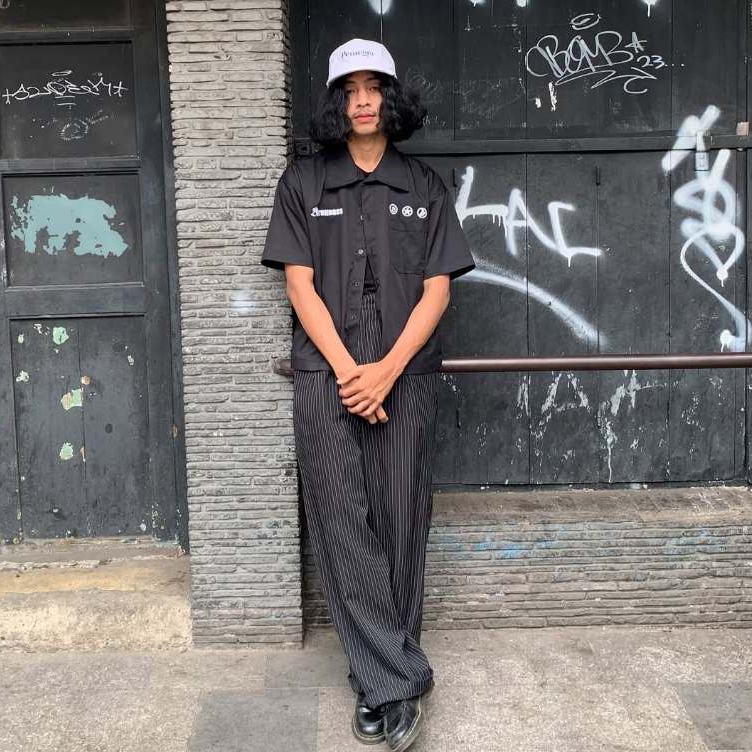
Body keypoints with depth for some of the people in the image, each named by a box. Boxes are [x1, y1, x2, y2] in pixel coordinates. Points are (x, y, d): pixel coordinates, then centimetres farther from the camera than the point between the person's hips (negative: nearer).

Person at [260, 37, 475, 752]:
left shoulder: (424, 186, 10)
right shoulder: (303, 182, 8)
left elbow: (437, 288, 3)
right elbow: (299, 283, 0)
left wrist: (388, 369, -10)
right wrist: (347, 370, -10)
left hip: (405, 376, 1)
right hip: (325, 375, 0)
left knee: (400, 523, 2)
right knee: (342, 527, -5)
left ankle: (379, 679, 16)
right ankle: (398, 681, 4)